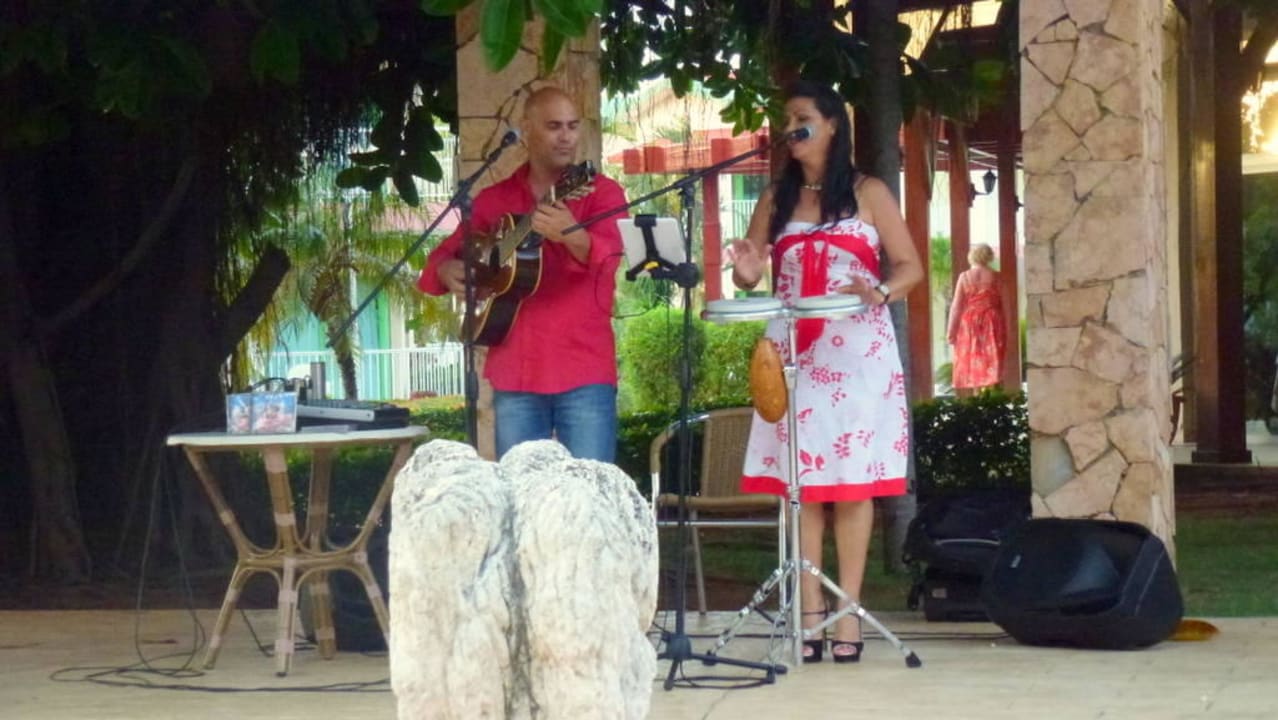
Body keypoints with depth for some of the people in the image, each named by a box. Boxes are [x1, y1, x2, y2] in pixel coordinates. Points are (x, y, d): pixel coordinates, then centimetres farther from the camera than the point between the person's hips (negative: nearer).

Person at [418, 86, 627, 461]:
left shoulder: (601, 192, 3)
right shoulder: (493, 200, 14)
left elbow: (609, 257, -15)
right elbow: (445, 254, 21)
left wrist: (573, 236, -37)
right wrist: (449, 271, -4)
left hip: (584, 373, -3)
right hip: (514, 374, 3)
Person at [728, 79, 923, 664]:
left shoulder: (868, 193, 5)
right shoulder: (776, 199, 14)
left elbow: (910, 266, 3)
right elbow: (750, 270, 12)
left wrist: (880, 293, -18)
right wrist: (747, 273, -12)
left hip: (858, 353, -3)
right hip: (794, 354, 3)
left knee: (852, 480, -3)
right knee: (799, 479, -2)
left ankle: (848, 611, -2)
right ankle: (809, 610, -1)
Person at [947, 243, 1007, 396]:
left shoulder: (964, 277, -2)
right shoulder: (995, 277, 2)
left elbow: (956, 306, -4)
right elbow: (1003, 304, 4)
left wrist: (951, 330, 0)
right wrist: (1004, 332, 11)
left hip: (969, 324, -1)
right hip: (992, 323, 1)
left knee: (970, 364, 4)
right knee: (991, 365, 0)